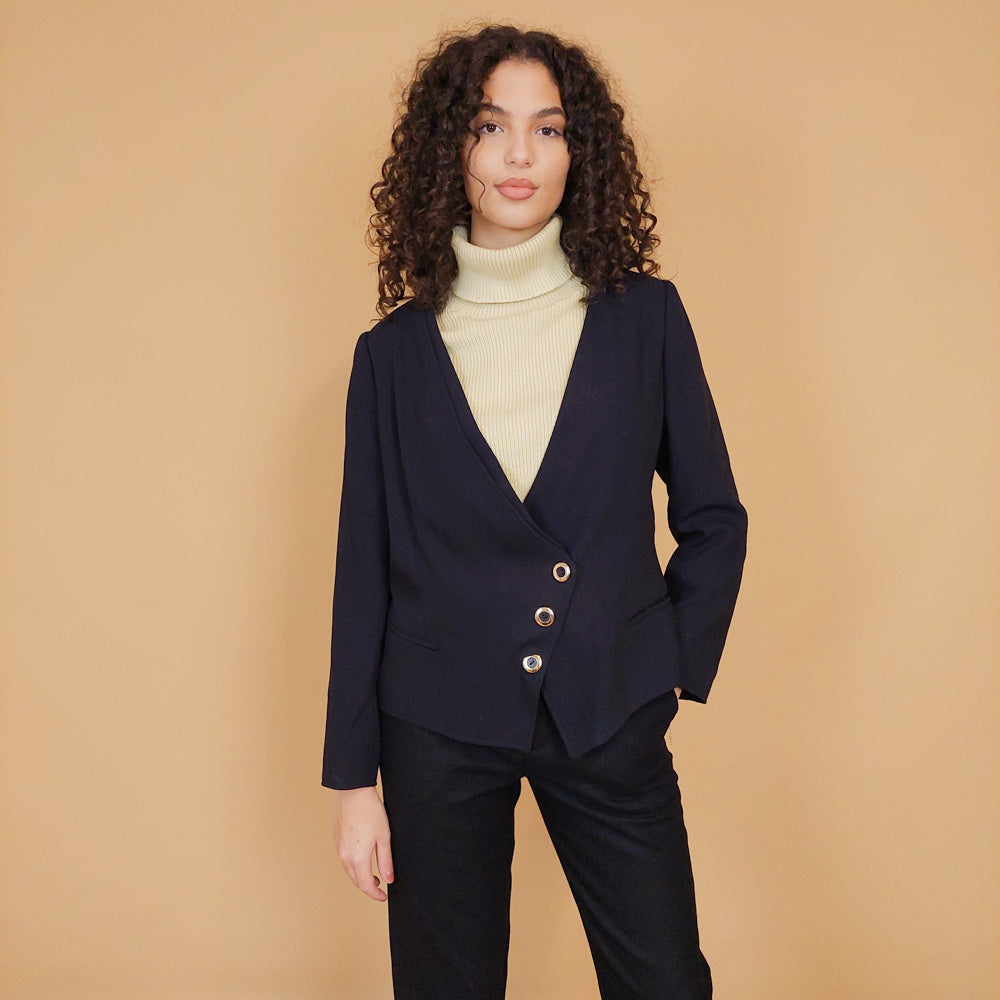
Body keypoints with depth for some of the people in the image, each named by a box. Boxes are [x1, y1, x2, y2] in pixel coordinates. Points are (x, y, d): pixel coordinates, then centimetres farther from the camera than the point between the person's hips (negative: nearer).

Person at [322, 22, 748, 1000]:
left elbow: (713, 517, 8)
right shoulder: (395, 352, 0)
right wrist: (353, 778, 2)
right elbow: (364, 571, 2)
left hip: (609, 724, 1)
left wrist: (675, 666, 1)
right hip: (440, 731, 0)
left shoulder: (644, 317, 1)